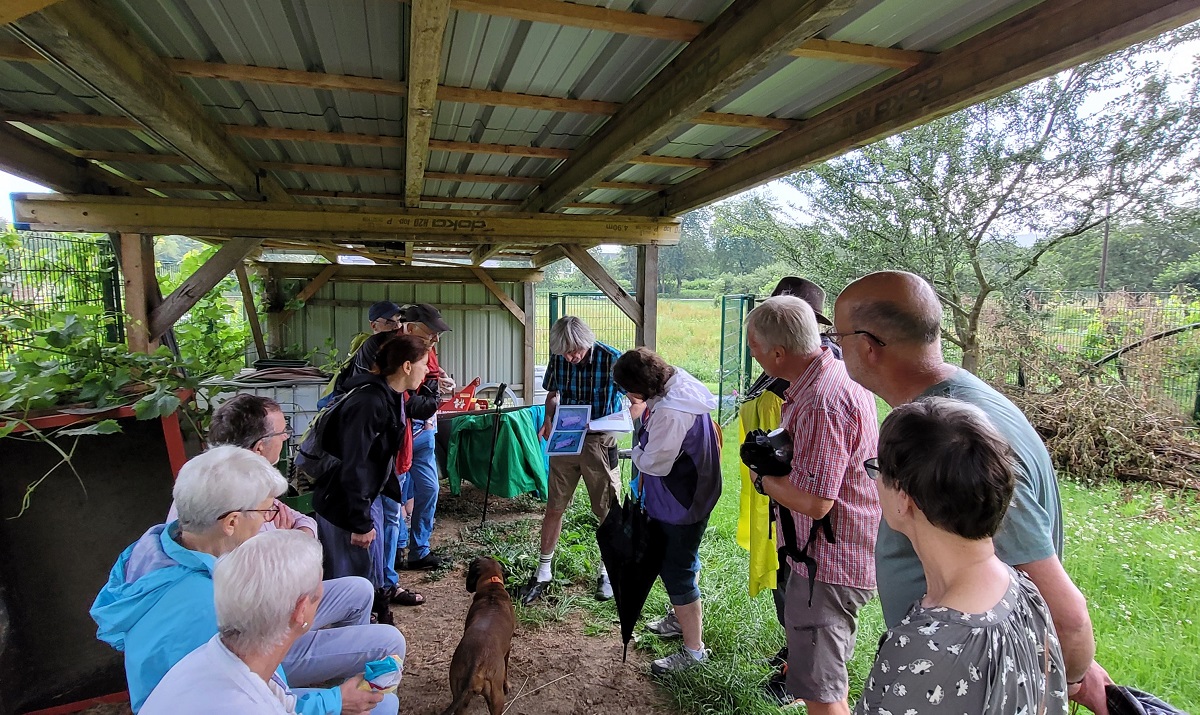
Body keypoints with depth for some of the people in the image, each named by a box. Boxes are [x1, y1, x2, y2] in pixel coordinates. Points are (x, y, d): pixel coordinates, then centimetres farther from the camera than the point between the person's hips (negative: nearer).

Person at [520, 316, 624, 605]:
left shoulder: (611, 359, -16)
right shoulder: (558, 358, -4)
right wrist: (549, 419, -7)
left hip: (600, 441, -3)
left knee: (609, 511, 9)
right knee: (554, 508, 9)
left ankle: (607, 572, 30)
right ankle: (543, 572, 25)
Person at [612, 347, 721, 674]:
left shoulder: (670, 412, -33)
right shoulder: (679, 385, -3)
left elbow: (654, 462, -24)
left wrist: (635, 450, -6)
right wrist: (644, 415, -5)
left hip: (680, 503, -10)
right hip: (690, 493, 10)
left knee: (677, 572, 5)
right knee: (683, 561, 27)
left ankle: (694, 648, 22)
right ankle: (686, 619, 49)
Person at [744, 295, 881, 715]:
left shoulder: (822, 403, -29)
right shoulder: (837, 375, 4)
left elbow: (814, 501, -30)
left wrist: (763, 479, -13)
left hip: (829, 566, -10)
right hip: (839, 555, 10)